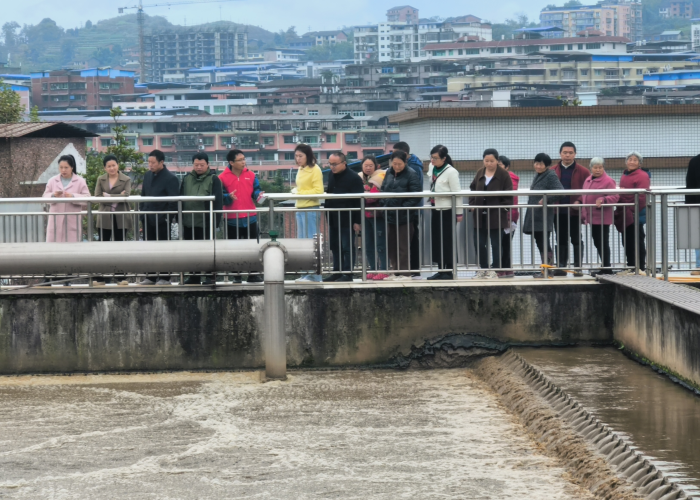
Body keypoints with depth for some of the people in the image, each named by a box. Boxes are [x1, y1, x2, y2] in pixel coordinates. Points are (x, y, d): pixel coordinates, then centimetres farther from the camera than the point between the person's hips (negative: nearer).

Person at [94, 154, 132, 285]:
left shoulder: (126, 180, 1)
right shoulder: (101, 180, 7)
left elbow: (126, 195, -13)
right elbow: (97, 196, -4)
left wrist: (108, 196, -14)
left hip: (120, 219, -1)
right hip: (105, 218, 1)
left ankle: (120, 277, 9)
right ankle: (101, 278, 5)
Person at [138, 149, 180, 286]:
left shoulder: (170, 178, -10)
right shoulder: (147, 176, 12)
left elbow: (174, 201, -11)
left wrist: (167, 217, -15)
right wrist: (141, 212, 9)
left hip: (161, 220, -7)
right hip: (147, 219, 7)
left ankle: (164, 278, 6)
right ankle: (151, 276, 16)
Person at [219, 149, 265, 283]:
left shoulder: (251, 175, 6)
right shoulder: (223, 178, -4)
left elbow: (255, 191, 9)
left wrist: (259, 195, -12)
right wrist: (229, 197, -25)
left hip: (250, 218, 3)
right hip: (232, 219, -3)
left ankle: (253, 274, 13)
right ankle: (236, 275, 12)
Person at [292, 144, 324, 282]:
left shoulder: (315, 170, -9)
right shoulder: (300, 170, 16)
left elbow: (318, 191, -14)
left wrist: (300, 192, -15)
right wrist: (296, 191, 6)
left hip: (311, 209, -9)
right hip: (300, 208, 9)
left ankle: (314, 275, -5)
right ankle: (308, 273, 13)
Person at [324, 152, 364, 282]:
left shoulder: (353, 178, -12)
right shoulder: (332, 176, 11)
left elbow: (358, 201, -13)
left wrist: (357, 221, -15)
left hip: (346, 219, -8)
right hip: (333, 219, 8)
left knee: (347, 247, -2)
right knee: (335, 247, 11)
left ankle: (348, 274, 2)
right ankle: (337, 272, 19)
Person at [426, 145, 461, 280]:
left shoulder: (451, 172, -16)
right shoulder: (432, 167, 5)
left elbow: (456, 193, -15)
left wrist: (459, 213, -15)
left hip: (447, 211, -8)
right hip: (435, 208, 8)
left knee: (447, 241, -3)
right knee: (436, 241, 9)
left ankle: (449, 271, 5)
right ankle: (441, 270, 16)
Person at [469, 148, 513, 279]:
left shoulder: (504, 175, -6)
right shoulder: (480, 173, 10)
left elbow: (508, 195, -5)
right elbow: (473, 189, 17)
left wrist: (503, 208, -13)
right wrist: (472, 203, 3)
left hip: (496, 216, -5)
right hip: (480, 215, 5)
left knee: (496, 244, 2)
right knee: (480, 243, 7)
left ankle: (495, 270, 9)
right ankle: (483, 269, 18)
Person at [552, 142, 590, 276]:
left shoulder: (582, 172, -1)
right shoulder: (553, 171, 7)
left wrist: (579, 201, -17)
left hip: (575, 212, -3)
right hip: (558, 212, 3)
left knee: (576, 240, 4)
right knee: (561, 240, 8)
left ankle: (578, 267, 8)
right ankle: (561, 266, 12)